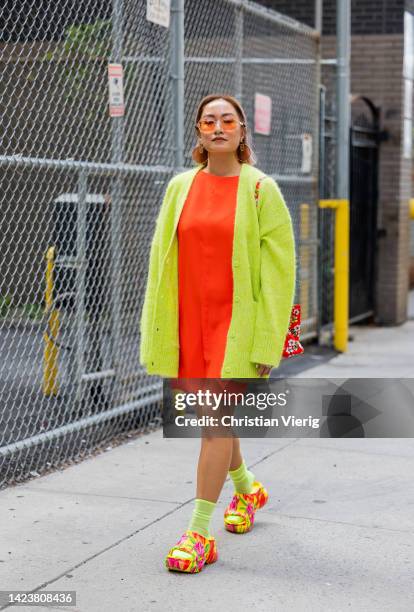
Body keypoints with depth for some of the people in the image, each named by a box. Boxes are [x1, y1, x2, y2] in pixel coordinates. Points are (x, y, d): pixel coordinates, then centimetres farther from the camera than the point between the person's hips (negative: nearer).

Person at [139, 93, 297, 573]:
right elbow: (162, 259, 10)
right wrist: (158, 332, 6)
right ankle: (246, 489, 43)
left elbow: (279, 268, -6)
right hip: (190, 321, 5)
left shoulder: (261, 189, -5)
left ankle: (199, 533, -5)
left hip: (237, 319, -5)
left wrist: (267, 340, -11)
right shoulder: (180, 187, 6)